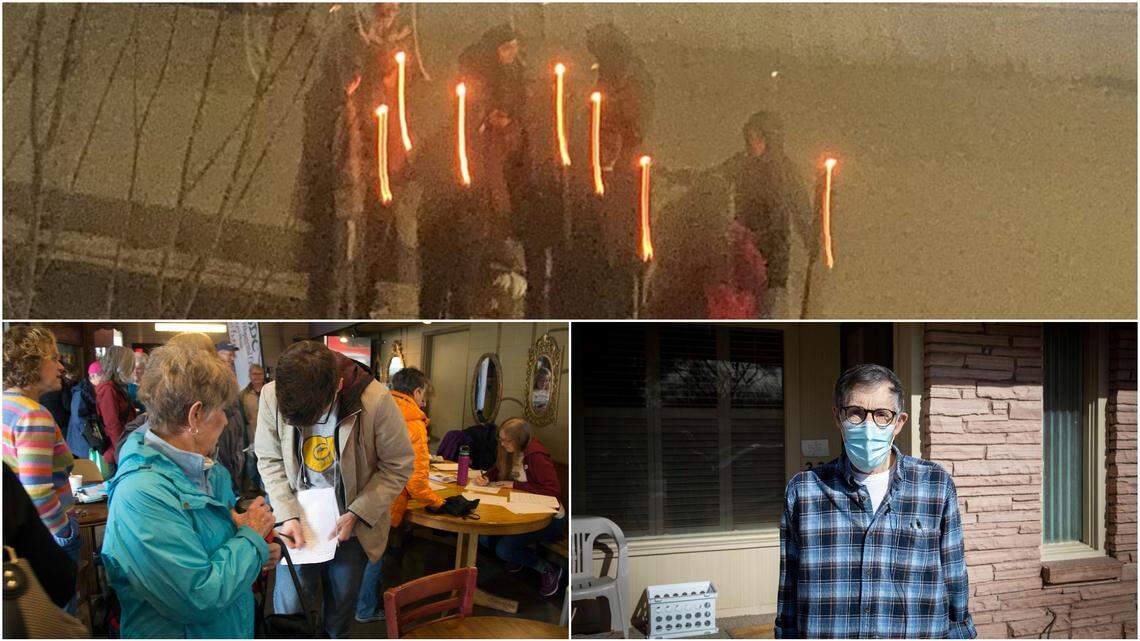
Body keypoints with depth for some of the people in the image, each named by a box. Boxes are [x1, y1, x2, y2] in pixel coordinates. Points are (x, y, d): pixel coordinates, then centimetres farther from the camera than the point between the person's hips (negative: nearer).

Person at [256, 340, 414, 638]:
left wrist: (356, 515, -19)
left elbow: (398, 466, -13)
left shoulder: (376, 401, -27)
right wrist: (287, 515, -16)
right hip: (298, 520, 1)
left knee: (342, 603, 18)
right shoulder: (272, 396, -20)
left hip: (352, 523, 0)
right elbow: (269, 460, -4)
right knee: (288, 604, 4)